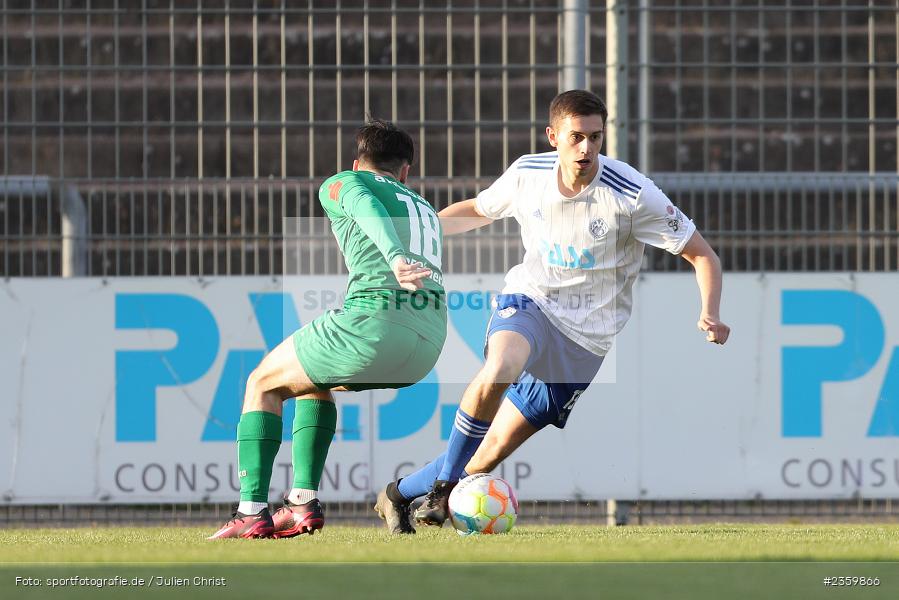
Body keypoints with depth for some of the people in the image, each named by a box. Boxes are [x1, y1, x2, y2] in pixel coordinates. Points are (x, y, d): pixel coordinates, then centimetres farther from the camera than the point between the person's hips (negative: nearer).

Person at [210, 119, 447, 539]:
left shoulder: (340, 184, 14)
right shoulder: (426, 211, 33)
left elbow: (369, 209, -9)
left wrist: (396, 258, -27)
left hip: (374, 319, -6)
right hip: (431, 341, 6)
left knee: (263, 384, 15)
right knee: (314, 380, 31)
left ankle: (252, 511, 1)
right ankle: (304, 501, 19)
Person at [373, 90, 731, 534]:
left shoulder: (633, 194, -16)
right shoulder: (527, 174, -5)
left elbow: (702, 256, -10)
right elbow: (478, 210, 18)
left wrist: (709, 317, -26)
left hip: (586, 341, -1)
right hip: (528, 302, 1)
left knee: (494, 449, -2)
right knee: (500, 369, -36)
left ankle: (401, 495, 19)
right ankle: (444, 485, -20)